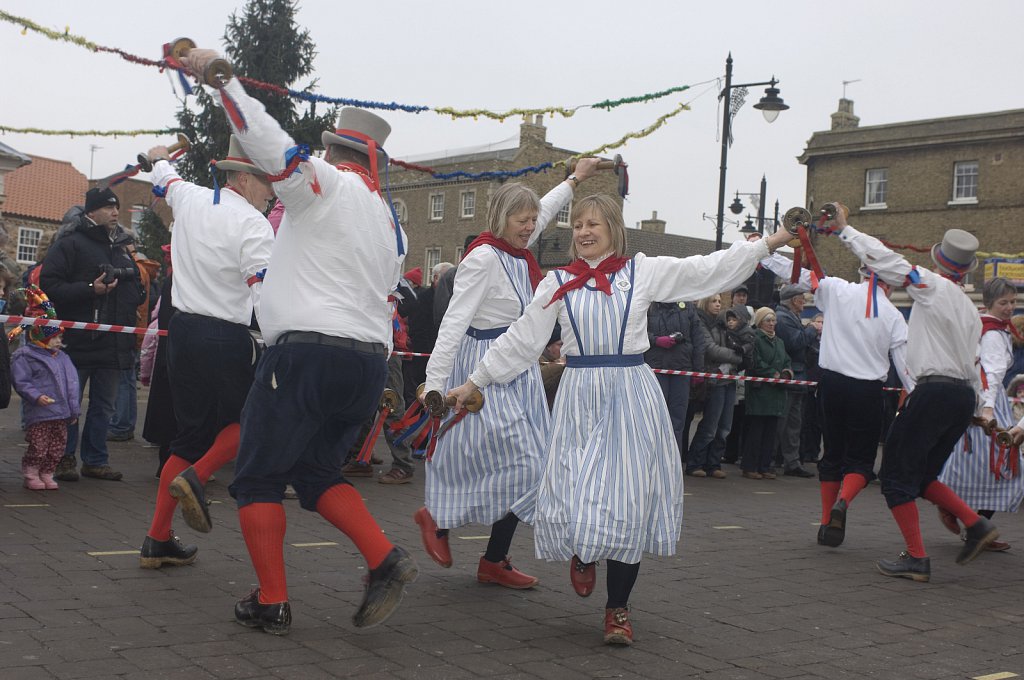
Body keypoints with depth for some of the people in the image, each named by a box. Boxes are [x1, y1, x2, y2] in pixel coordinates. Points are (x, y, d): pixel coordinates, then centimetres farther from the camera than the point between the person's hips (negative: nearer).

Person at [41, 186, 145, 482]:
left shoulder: (122, 247, 17)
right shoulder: (70, 244, -5)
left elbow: (136, 288, 30)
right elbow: (50, 285, -15)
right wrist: (90, 289, -22)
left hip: (113, 343, 7)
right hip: (78, 340, -7)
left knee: (103, 406, 11)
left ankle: (95, 460, 19)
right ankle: (64, 458, 13)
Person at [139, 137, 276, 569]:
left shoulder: (188, 198, 8)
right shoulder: (253, 225, -13)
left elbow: (165, 181, 33)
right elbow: (264, 294, -21)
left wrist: (160, 160, 55)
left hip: (183, 330, 7)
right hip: (226, 338, -7)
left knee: (192, 432, 13)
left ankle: (158, 540, 12)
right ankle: (196, 478, -8)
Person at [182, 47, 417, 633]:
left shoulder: (326, 183, -4)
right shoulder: (391, 222, 19)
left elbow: (265, 138, -15)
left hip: (308, 353, -7)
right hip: (371, 361, 8)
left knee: (259, 479, 6)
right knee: (317, 473, 19)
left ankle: (272, 603, 5)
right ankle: (386, 562, 2)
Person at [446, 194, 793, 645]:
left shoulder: (643, 271, 5)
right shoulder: (558, 283, 7)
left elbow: (709, 269, 6)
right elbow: (521, 340, 9)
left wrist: (767, 244, 3)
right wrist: (474, 383, 7)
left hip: (631, 396, -1)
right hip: (580, 396, 1)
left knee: (629, 501, 0)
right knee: (577, 495, -6)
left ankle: (618, 608, 16)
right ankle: (581, 552, 33)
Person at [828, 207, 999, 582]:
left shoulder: (933, 286, -5)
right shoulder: (971, 310, 16)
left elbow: (884, 258, -8)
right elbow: (970, 362, 17)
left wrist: (844, 229, 3)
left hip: (933, 391, -8)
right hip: (964, 394, 8)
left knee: (897, 473, 0)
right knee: (922, 474, 19)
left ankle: (916, 558, -2)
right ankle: (976, 525, 8)